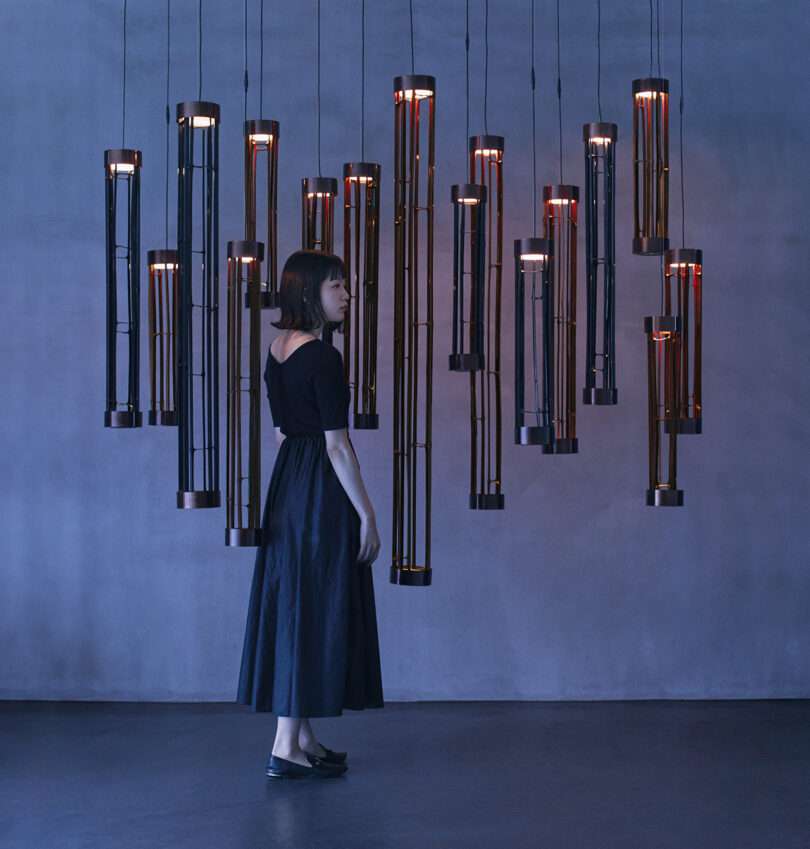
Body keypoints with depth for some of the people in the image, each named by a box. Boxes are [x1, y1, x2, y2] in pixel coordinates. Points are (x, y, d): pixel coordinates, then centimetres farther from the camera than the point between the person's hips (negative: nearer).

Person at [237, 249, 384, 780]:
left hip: (288, 485, 9)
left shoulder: (277, 351, 9)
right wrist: (367, 515, -13)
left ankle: (302, 737, 19)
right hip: (322, 494, -9)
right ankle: (287, 747, -1)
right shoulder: (322, 358, -17)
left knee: (291, 608, 11)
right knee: (315, 611, -4)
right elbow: (337, 446, -18)